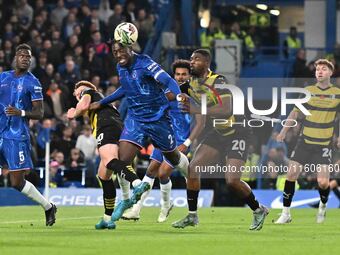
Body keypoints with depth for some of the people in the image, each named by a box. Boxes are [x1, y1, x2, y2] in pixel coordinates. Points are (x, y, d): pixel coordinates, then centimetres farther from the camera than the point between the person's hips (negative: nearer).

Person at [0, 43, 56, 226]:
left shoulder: (32, 82, -2)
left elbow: (39, 113, -5)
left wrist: (21, 113, -20)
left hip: (17, 136, -5)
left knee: (17, 182, -4)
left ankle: (49, 207, 15)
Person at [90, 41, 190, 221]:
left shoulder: (144, 63, -19)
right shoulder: (121, 67, 3)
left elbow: (168, 81, -30)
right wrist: (102, 103, 24)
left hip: (158, 118, -5)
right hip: (135, 118, 5)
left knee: (173, 157, 14)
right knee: (123, 160, -12)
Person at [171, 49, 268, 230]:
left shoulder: (217, 81, -22)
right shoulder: (193, 83, 3)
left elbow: (226, 110, -34)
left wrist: (197, 110, -38)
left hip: (236, 132, -8)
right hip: (218, 132, 8)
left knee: (232, 180, -16)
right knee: (193, 167, -6)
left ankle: (258, 210, 8)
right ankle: (192, 215, 4)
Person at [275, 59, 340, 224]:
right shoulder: (308, 91, 2)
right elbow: (295, 112, 10)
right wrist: (284, 131, 4)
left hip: (324, 144, -2)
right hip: (305, 141, 2)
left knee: (323, 182, -11)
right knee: (291, 174, -6)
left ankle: (323, 206, 22)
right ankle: (285, 213, 6)